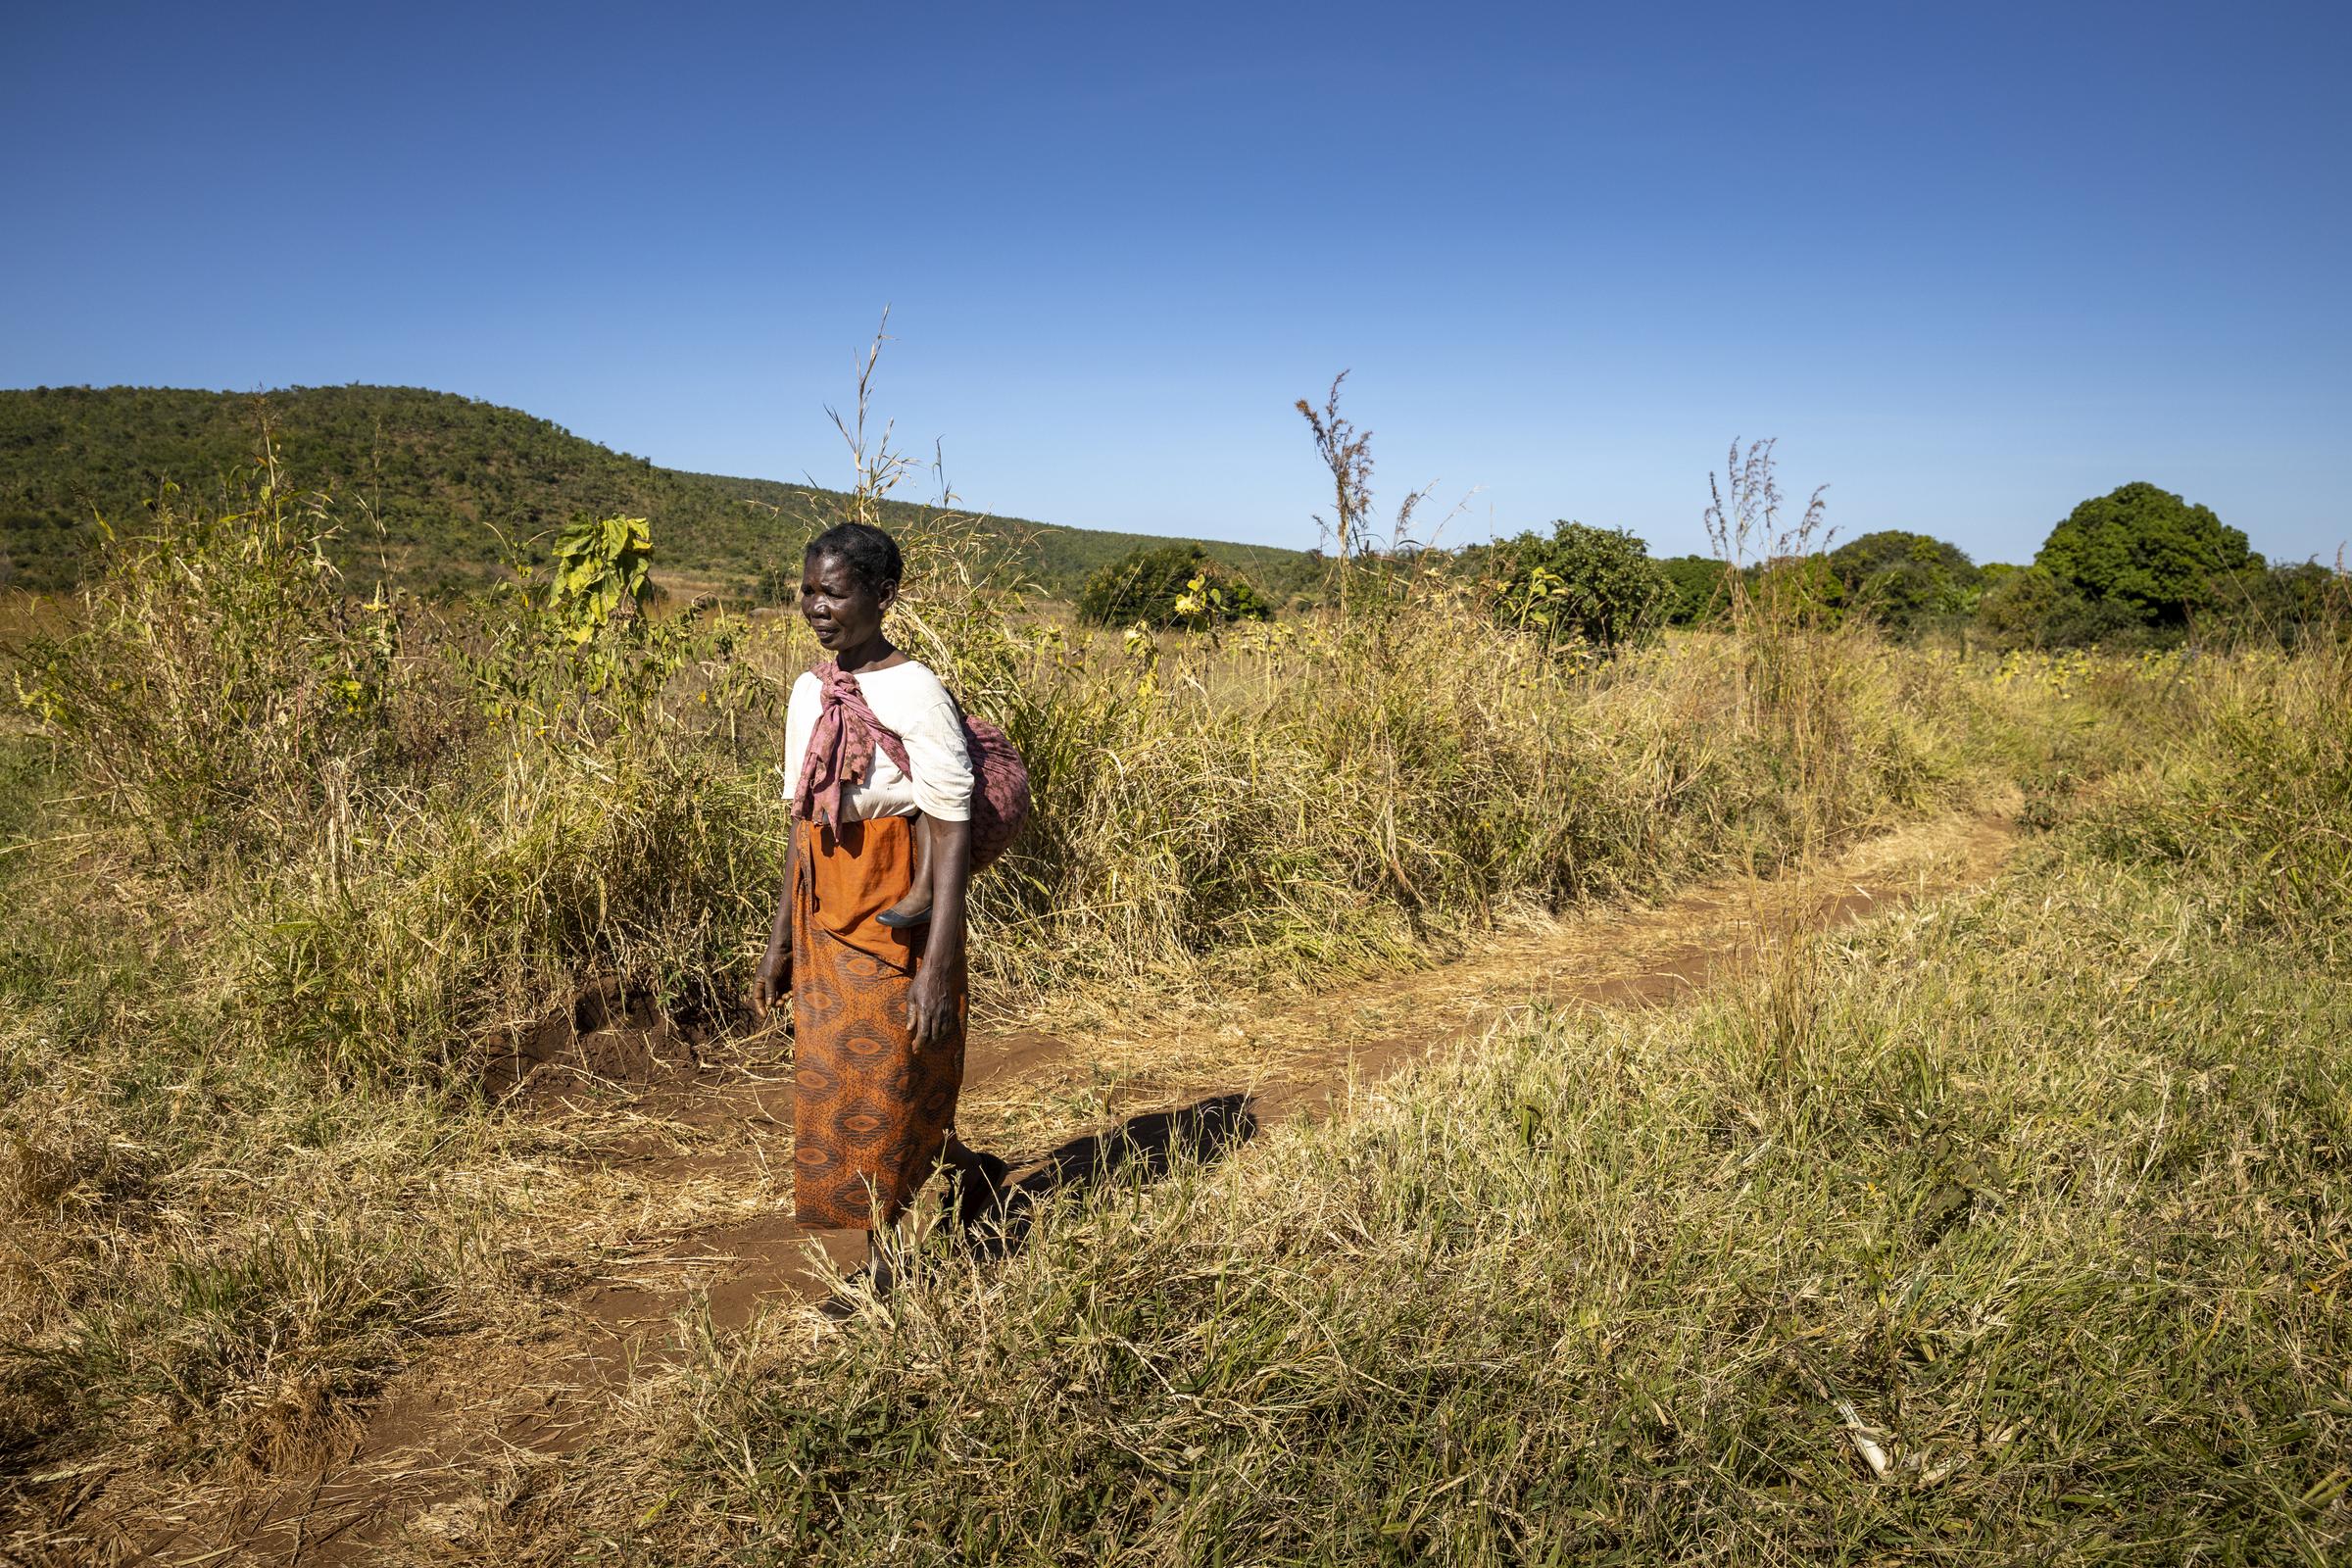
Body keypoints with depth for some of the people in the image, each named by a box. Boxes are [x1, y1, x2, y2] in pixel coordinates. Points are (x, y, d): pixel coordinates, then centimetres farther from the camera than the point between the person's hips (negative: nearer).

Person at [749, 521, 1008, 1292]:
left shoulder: (916, 693, -14)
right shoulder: (809, 693, 8)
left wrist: (937, 968, -21)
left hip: (896, 932, -7)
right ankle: (971, 1171, 38)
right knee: (831, 1096, 15)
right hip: (825, 930, 7)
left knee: (886, 1099, 3)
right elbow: (803, 824, 14)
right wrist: (780, 941, 14)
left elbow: (953, 834, -17)